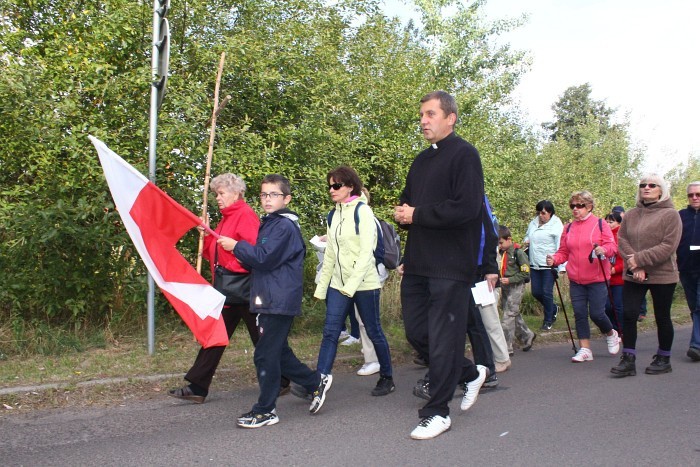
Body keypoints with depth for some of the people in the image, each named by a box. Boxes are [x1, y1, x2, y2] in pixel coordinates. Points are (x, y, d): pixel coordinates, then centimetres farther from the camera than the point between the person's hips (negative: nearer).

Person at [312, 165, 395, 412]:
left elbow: (366, 252, -17)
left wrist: (352, 284, -22)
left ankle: (387, 379, 23)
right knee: (330, 332, -6)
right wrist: (322, 286, 12)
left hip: (364, 283, -6)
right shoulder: (334, 215, 12)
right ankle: (321, 380, -9)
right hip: (338, 284, 6)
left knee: (374, 332, 6)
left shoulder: (362, 211, -9)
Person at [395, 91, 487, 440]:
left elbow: (466, 208, -20)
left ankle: (437, 412, 15)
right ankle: (470, 373, 33)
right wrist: (402, 213, -1)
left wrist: (417, 215, -13)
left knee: (443, 338, 0)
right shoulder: (421, 161, 18)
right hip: (418, 263, 8)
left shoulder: (464, 154, -8)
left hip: (451, 265, -8)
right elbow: (407, 202, 23)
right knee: (415, 332, 12)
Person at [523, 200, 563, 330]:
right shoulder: (533, 223, 12)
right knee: (536, 292, 8)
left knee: (547, 292, -4)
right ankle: (553, 309, 35)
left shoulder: (556, 225, -8)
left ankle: (548, 320, 14)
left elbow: (560, 247, -13)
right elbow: (527, 236, 29)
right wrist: (525, 242, 4)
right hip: (534, 265, 6)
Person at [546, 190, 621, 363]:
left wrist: (603, 250, -28)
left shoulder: (600, 224, -2)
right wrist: (554, 260, -9)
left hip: (597, 279, -4)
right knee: (579, 314, 3)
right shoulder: (568, 228, 10)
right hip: (575, 280, 4)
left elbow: (612, 246, -6)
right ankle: (585, 349, 11)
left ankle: (611, 334, 29)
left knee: (596, 313, -3)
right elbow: (564, 252, 10)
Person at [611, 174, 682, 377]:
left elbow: (668, 246, -16)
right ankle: (628, 360, 3)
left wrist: (639, 259, -20)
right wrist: (635, 267, -14)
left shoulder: (670, 214, -7)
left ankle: (664, 359, 25)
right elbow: (622, 240, 0)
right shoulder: (631, 215, 7)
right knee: (628, 315, -3)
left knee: (662, 318, 10)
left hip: (662, 275, -3)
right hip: (633, 276, 4)